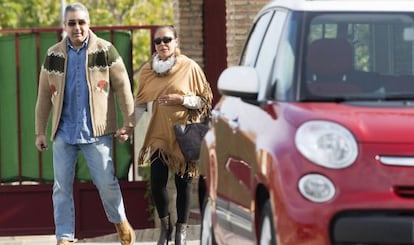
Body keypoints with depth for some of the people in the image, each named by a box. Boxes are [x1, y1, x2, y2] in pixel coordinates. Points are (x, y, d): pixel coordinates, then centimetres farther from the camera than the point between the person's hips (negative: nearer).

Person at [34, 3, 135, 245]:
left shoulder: (105, 51, -3)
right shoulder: (54, 55, 6)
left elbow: (123, 87, -1)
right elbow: (44, 95, 11)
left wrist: (128, 123, -4)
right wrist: (40, 131, 10)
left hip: (97, 131, -3)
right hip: (64, 131, 3)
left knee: (106, 181, -2)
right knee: (62, 186, 1)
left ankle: (121, 223, 24)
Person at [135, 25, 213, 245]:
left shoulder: (189, 68, -4)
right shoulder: (147, 70, 5)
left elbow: (205, 100, -1)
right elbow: (140, 103, 9)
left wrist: (181, 99, -16)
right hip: (159, 134, 2)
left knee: (183, 183, 1)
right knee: (157, 182, -7)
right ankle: (165, 225, 16)